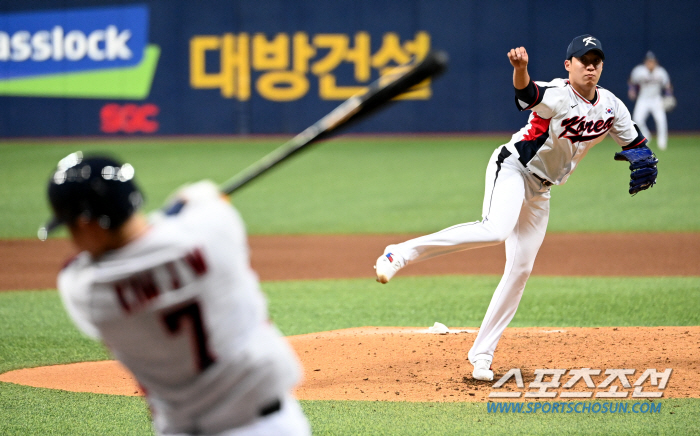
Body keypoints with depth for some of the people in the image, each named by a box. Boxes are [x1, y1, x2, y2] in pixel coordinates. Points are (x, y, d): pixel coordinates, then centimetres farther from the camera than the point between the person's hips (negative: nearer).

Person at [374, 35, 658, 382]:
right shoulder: (557, 96, -21)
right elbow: (528, 93, -43)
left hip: (540, 191, 7)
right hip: (511, 168, -7)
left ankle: (482, 354, 7)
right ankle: (401, 253, -29)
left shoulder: (611, 108, 1)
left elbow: (635, 143, 14)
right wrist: (520, 70, -66)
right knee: (496, 229, -35)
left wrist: (643, 164, -10)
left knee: (520, 269, 3)